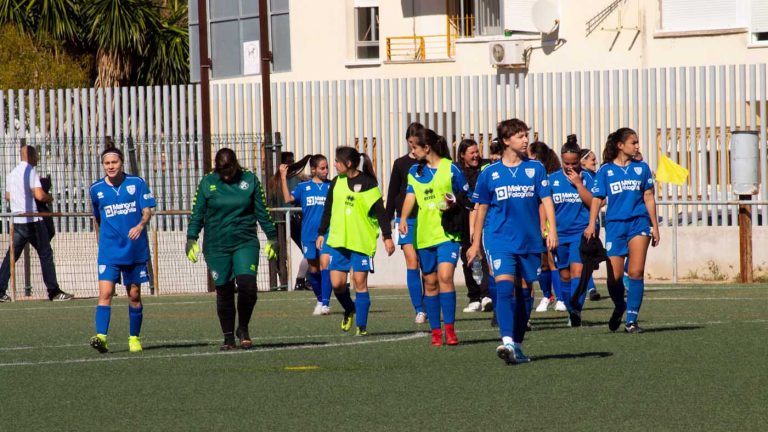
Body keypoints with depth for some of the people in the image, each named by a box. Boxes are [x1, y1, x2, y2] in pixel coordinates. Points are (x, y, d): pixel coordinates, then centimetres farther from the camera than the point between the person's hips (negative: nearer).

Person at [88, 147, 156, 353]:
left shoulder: (137, 183, -1)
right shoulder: (97, 189, 4)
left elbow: (147, 211, -4)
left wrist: (140, 225, -24)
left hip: (135, 249, 0)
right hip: (109, 250, 0)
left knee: (134, 295, 8)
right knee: (105, 293, -15)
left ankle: (134, 338, 21)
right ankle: (101, 336, -23)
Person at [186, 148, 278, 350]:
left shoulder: (250, 180, 3)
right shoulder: (207, 183, 3)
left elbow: (262, 212, 9)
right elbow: (197, 213, 7)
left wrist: (272, 237, 8)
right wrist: (191, 238, -2)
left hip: (245, 242, -1)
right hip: (216, 246, 1)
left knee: (247, 284, -17)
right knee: (224, 292, 3)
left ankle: (243, 329, 4)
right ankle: (228, 337, 15)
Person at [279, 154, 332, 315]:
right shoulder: (303, 187, 7)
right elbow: (288, 199, -5)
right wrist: (283, 178, -9)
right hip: (309, 234, 2)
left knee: (325, 266, -13)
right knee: (313, 270, 8)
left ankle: (325, 303, -12)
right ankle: (320, 300, 25)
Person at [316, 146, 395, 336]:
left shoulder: (367, 184, -6)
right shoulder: (336, 183, 9)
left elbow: (380, 212, -7)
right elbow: (328, 210, 19)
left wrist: (387, 236, -12)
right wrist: (321, 233, 19)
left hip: (362, 241, -4)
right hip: (338, 241, 4)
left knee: (360, 281, -5)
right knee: (337, 283, -2)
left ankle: (361, 326, 1)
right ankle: (349, 310, 26)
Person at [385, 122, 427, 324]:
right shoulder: (400, 164, 7)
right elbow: (392, 193, 11)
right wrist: (387, 220, 8)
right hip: (406, 219, 1)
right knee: (412, 262, -8)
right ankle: (419, 310, -8)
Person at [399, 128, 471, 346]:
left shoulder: (451, 169, -1)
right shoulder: (415, 171, 10)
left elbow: (466, 198, 6)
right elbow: (410, 196, -1)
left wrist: (454, 204, -14)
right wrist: (403, 218, -17)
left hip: (448, 232, -4)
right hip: (424, 235, 4)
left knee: (445, 276, -18)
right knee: (430, 283, 7)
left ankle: (450, 329, -16)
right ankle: (435, 332, 13)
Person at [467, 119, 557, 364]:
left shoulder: (535, 168, 6)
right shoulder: (490, 174, 3)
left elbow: (546, 200, 3)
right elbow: (481, 209, 10)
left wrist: (552, 231, -10)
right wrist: (476, 243, 12)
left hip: (530, 240, 2)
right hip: (500, 240, -2)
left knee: (524, 291, 7)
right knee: (505, 286, -19)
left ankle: (518, 345, 17)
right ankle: (507, 341, -29)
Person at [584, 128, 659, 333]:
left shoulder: (641, 168, 8)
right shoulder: (605, 170, 3)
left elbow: (649, 197, 12)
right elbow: (597, 198, 3)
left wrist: (655, 226, 10)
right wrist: (591, 224, -9)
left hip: (639, 222, 1)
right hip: (615, 224, -1)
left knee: (636, 272, -11)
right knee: (614, 276, -3)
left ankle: (631, 319, -7)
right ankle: (619, 306, 27)